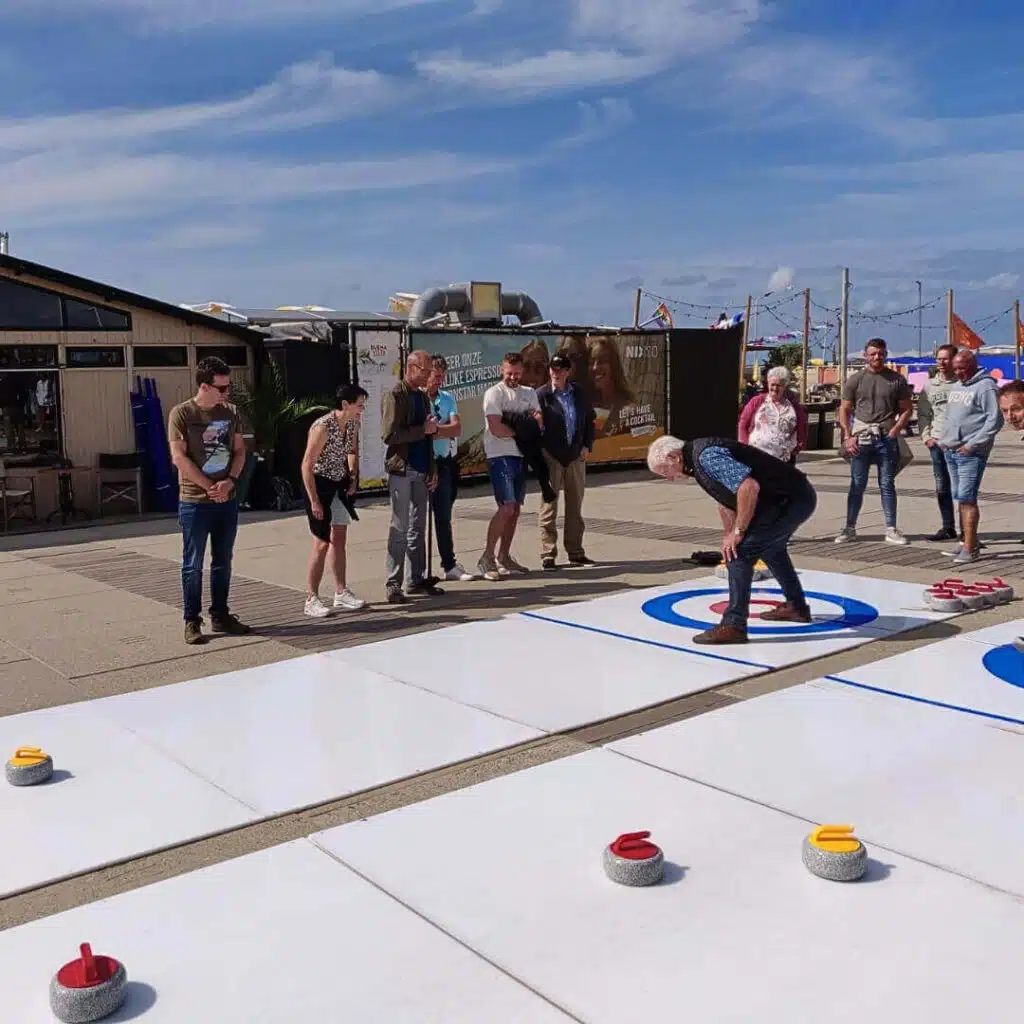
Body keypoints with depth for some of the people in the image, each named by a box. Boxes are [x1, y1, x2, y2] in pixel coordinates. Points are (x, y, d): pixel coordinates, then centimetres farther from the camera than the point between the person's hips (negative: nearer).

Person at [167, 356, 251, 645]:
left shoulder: (230, 413, 7)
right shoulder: (181, 414, -8)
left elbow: (239, 450, 9)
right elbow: (179, 457, -12)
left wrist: (230, 481, -8)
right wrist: (209, 487, -13)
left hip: (227, 501, 5)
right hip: (194, 502, -5)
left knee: (223, 562, 12)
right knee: (193, 564, 2)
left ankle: (220, 616, 24)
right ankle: (192, 621, 11)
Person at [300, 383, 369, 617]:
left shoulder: (353, 424, -2)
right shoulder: (323, 427, -25)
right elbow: (307, 465, -24)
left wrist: (353, 479, 8)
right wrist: (314, 501, -23)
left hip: (340, 484, 8)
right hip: (320, 484, -8)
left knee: (339, 539, 13)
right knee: (322, 543, -7)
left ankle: (341, 593, 23)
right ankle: (311, 600, 2)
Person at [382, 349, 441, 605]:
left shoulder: (422, 396, 16)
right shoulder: (395, 396, -8)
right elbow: (389, 435, -17)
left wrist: (432, 469, 14)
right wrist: (424, 430, -15)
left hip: (420, 471, 7)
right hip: (401, 470, -7)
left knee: (418, 529, 10)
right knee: (400, 529, -5)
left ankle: (417, 579, 17)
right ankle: (393, 584, 0)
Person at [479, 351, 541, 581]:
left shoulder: (529, 394, 15)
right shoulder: (494, 393, -5)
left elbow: (539, 422, 4)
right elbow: (496, 428, -16)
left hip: (521, 456, 7)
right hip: (500, 456, -7)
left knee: (516, 509, 8)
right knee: (506, 507, -16)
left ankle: (504, 557, 18)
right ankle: (487, 558, -10)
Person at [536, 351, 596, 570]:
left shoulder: (579, 393, 7)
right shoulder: (541, 395, -5)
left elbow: (589, 420, 15)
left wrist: (587, 445, 4)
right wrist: (539, 455, -17)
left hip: (576, 456, 4)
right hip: (551, 458, -4)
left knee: (575, 508, 11)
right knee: (549, 507, -1)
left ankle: (576, 553, 20)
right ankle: (548, 555, 4)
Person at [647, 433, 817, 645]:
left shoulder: (706, 456, -21)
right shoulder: (697, 458, 12)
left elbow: (749, 487, -31)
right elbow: (726, 501, 24)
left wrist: (738, 532, -22)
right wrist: (729, 535, 20)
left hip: (790, 501, -11)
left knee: (740, 552, -14)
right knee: (769, 547, 31)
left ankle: (733, 625, -12)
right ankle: (796, 606, 47)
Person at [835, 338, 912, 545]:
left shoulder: (897, 380, 5)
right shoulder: (855, 380, 6)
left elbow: (906, 409, 6)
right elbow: (844, 410, 5)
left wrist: (894, 431, -7)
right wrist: (847, 437, -5)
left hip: (887, 439, 0)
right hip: (861, 438, 0)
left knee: (887, 485, 6)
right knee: (857, 485, 5)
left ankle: (891, 529, 10)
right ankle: (850, 528, 11)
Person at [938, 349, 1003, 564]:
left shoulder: (986, 386, -9)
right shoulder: (956, 387, 17)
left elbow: (995, 421, -15)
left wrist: (973, 444, -17)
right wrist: (944, 439, 12)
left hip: (971, 453, -8)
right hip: (950, 451, 8)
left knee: (967, 499, -11)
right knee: (960, 498, 13)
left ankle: (969, 549, -10)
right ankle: (970, 541, 23)